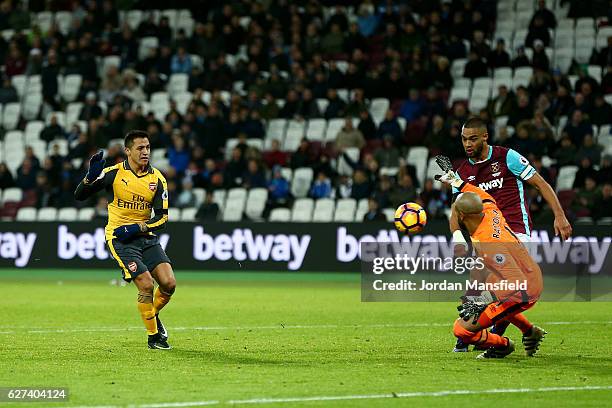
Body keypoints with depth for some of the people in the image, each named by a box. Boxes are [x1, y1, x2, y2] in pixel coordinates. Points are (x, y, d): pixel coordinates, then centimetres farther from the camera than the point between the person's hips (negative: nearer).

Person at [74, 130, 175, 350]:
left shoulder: (157, 179, 0)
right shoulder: (114, 173, -8)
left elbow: (162, 216, -1)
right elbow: (80, 195, -5)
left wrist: (137, 228, -15)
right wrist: (92, 175, -24)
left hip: (145, 236, 4)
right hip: (119, 239, -4)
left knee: (169, 283, -9)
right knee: (146, 284, -18)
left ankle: (154, 315, 24)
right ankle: (153, 336, 1)